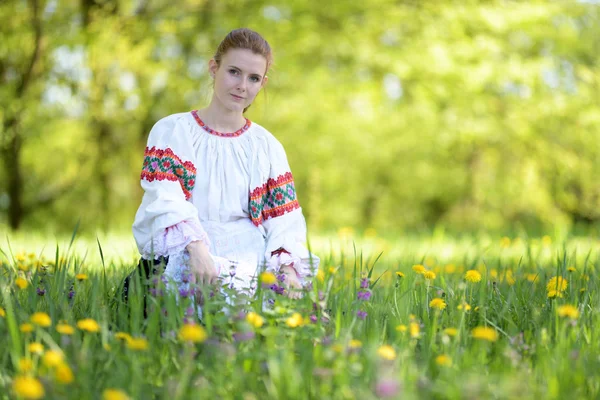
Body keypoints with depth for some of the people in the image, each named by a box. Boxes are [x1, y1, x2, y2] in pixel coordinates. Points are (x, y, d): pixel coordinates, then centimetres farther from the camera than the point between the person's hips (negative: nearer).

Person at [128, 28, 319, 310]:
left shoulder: (267, 148, 16)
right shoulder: (171, 131, 6)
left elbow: (285, 221, 7)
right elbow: (166, 200, -11)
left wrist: (288, 269, -14)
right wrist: (196, 247, -30)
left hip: (244, 255, 2)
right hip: (179, 254, -2)